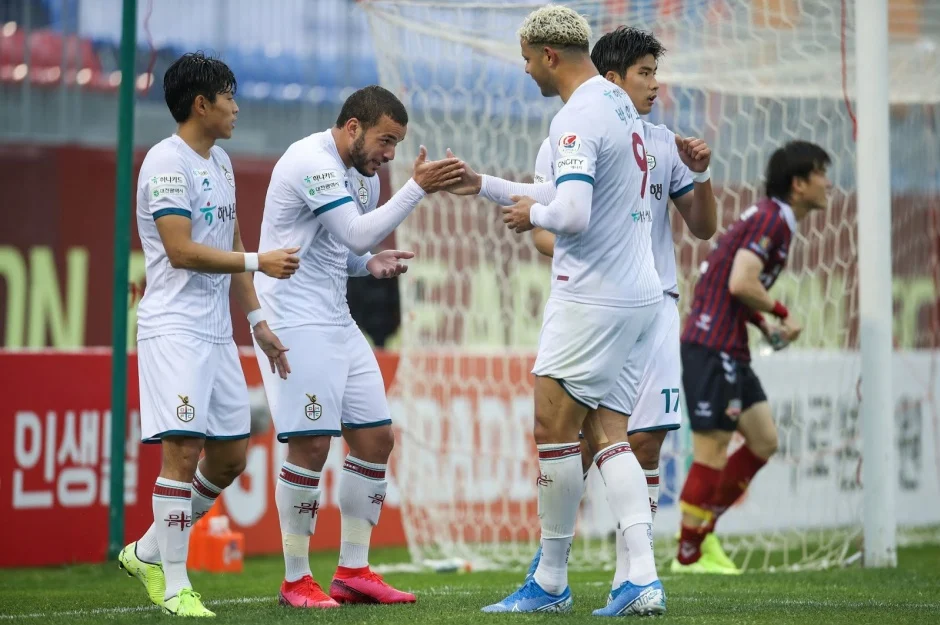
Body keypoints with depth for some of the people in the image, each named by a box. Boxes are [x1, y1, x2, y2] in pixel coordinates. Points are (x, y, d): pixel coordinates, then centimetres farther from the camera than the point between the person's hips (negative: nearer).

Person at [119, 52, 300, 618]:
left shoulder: (220, 161, 17)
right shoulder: (167, 162, -11)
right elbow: (181, 251, -19)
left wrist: (258, 320, 19)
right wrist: (259, 262, -17)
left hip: (218, 332, 9)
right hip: (174, 330, -9)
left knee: (231, 454, 9)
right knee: (184, 448, -13)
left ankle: (149, 552, 22)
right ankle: (175, 587, -8)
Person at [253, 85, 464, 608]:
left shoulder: (363, 177, 13)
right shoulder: (312, 162, -15)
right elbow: (358, 233, -24)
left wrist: (372, 263, 2)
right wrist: (418, 188, -26)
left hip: (337, 322, 10)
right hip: (296, 322, -10)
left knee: (376, 439, 6)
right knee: (311, 446, -11)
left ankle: (354, 571, 14)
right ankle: (295, 581, 0)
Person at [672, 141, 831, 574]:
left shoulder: (776, 221, 18)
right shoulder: (771, 220, -14)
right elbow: (740, 283, -23)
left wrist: (766, 325, 6)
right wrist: (782, 314, -8)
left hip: (730, 351, 10)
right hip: (712, 348, -10)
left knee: (764, 441, 12)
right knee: (713, 453, -5)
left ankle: (703, 528, 17)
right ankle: (689, 556, 4)